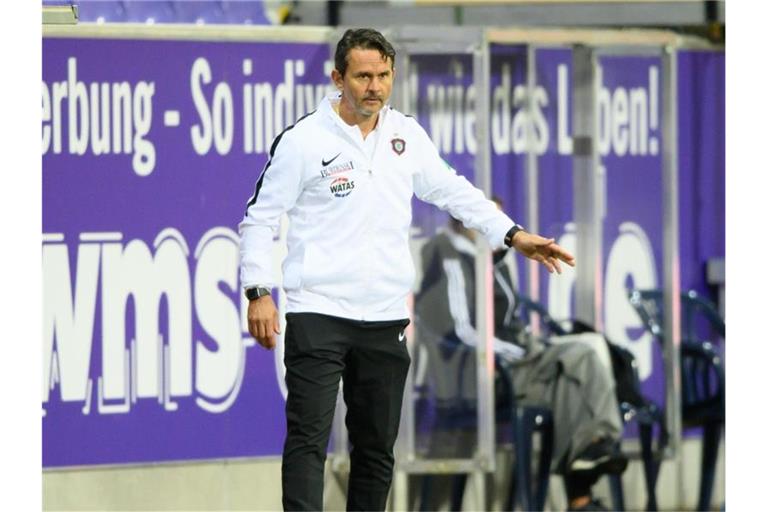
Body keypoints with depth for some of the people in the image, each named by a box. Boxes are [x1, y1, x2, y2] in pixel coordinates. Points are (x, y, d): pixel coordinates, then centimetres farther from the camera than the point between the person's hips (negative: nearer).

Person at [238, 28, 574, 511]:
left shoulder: (406, 135, 8)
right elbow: (261, 217, -2)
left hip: (386, 317, 5)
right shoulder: (303, 140, -6)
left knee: (377, 447, 9)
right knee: (308, 438, -12)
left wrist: (514, 235, 14)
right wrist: (259, 293, -10)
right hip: (318, 312, -5)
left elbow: (453, 190, 21)